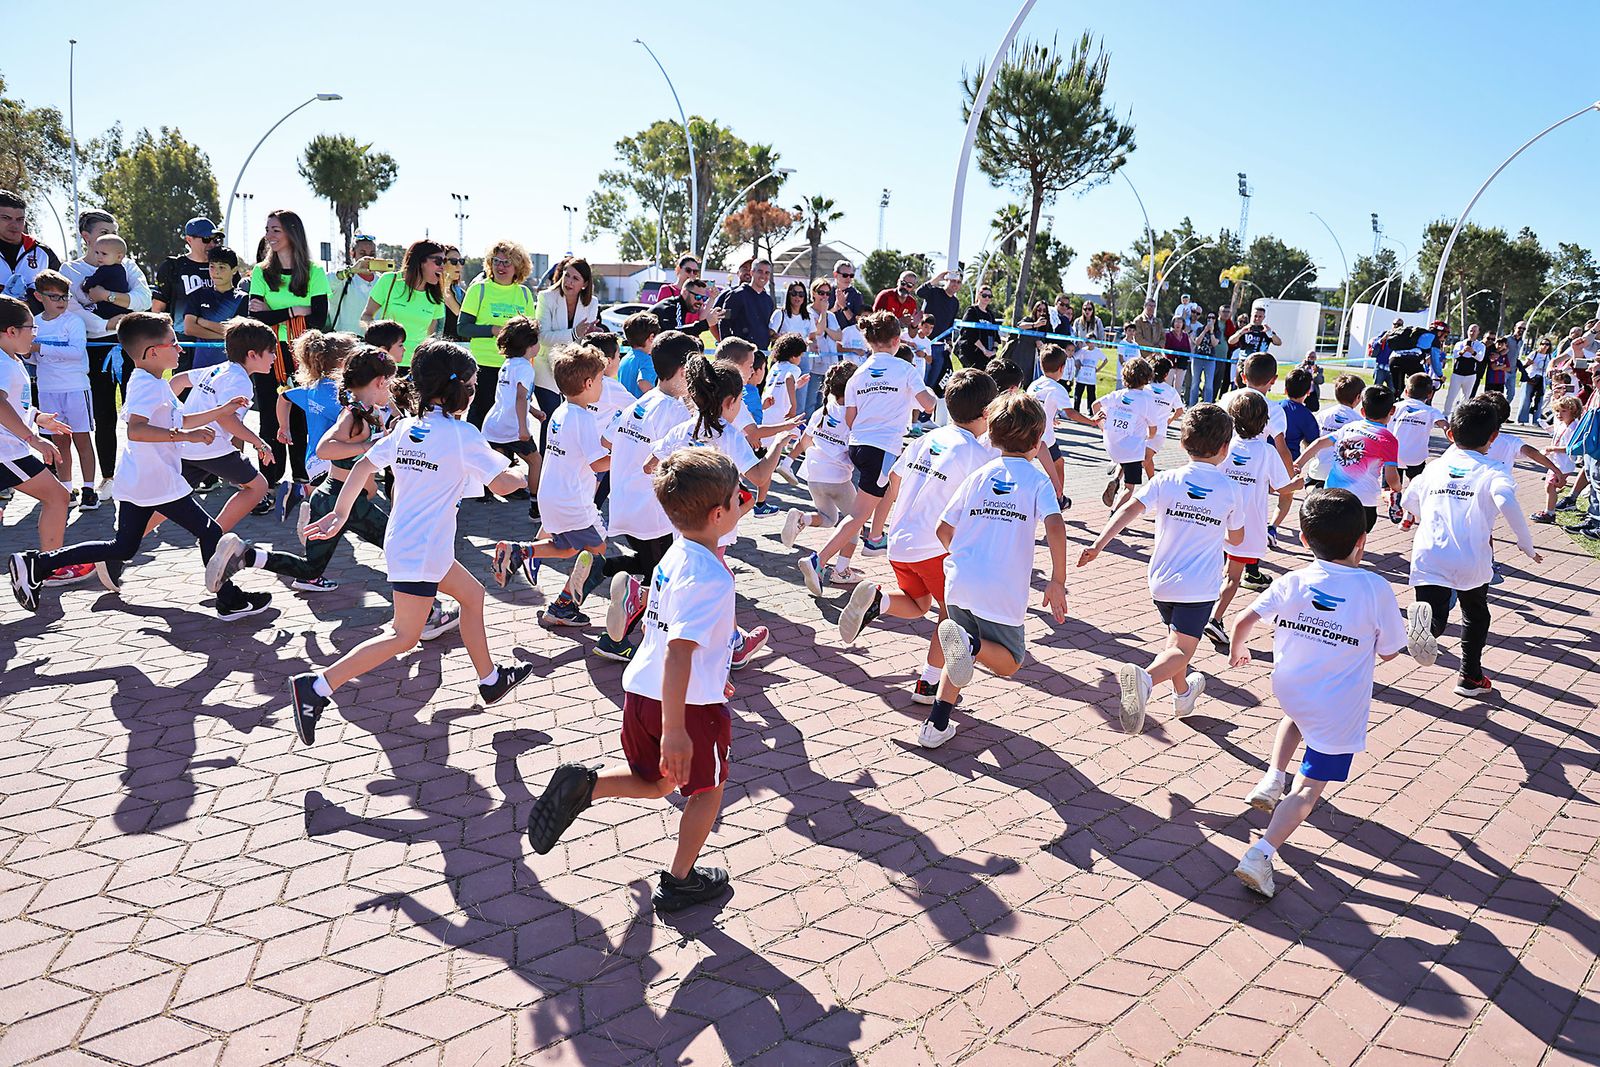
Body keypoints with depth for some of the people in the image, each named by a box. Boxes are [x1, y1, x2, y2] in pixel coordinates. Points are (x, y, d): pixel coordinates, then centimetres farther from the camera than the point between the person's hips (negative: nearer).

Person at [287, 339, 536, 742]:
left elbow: (363, 466, 5)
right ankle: (317, 687, -8)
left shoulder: (406, 427, 6)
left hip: (403, 540, 9)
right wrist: (521, 474, 10)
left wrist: (340, 514, 9)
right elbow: (501, 483, -11)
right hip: (422, 550, -9)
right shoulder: (462, 433, -14)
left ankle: (490, 680, 33)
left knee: (472, 594, 22)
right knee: (404, 636, -3)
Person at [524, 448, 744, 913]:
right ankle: (679, 882, 30)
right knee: (707, 789, 17)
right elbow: (678, 650, -31)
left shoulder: (676, 555, 5)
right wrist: (674, 729, -33)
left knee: (655, 783, 26)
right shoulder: (709, 576, -24)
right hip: (688, 704, -8)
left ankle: (583, 785, 3)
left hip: (642, 692, 8)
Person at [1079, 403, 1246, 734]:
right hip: (1200, 587, -3)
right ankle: (1146, 678, -39)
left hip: (1162, 580, 3)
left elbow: (1130, 510, -18)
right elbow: (1236, 539, 9)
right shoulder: (1232, 491, -3)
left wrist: (1098, 544, -23)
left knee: (1176, 639, 26)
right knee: (1181, 650, -9)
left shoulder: (1166, 480, -3)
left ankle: (1183, 695, 45)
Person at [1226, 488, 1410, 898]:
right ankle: (1262, 852, -11)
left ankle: (1272, 779, 23)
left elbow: (1244, 621, -2)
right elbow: (1388, 652, -7)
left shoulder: (1292, 583, -8)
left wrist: (1236, 650, 18)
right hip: (1339, 711, -3)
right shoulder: (1375, 589, -16)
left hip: (1287, 690, 3)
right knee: (1309, 788, 5)